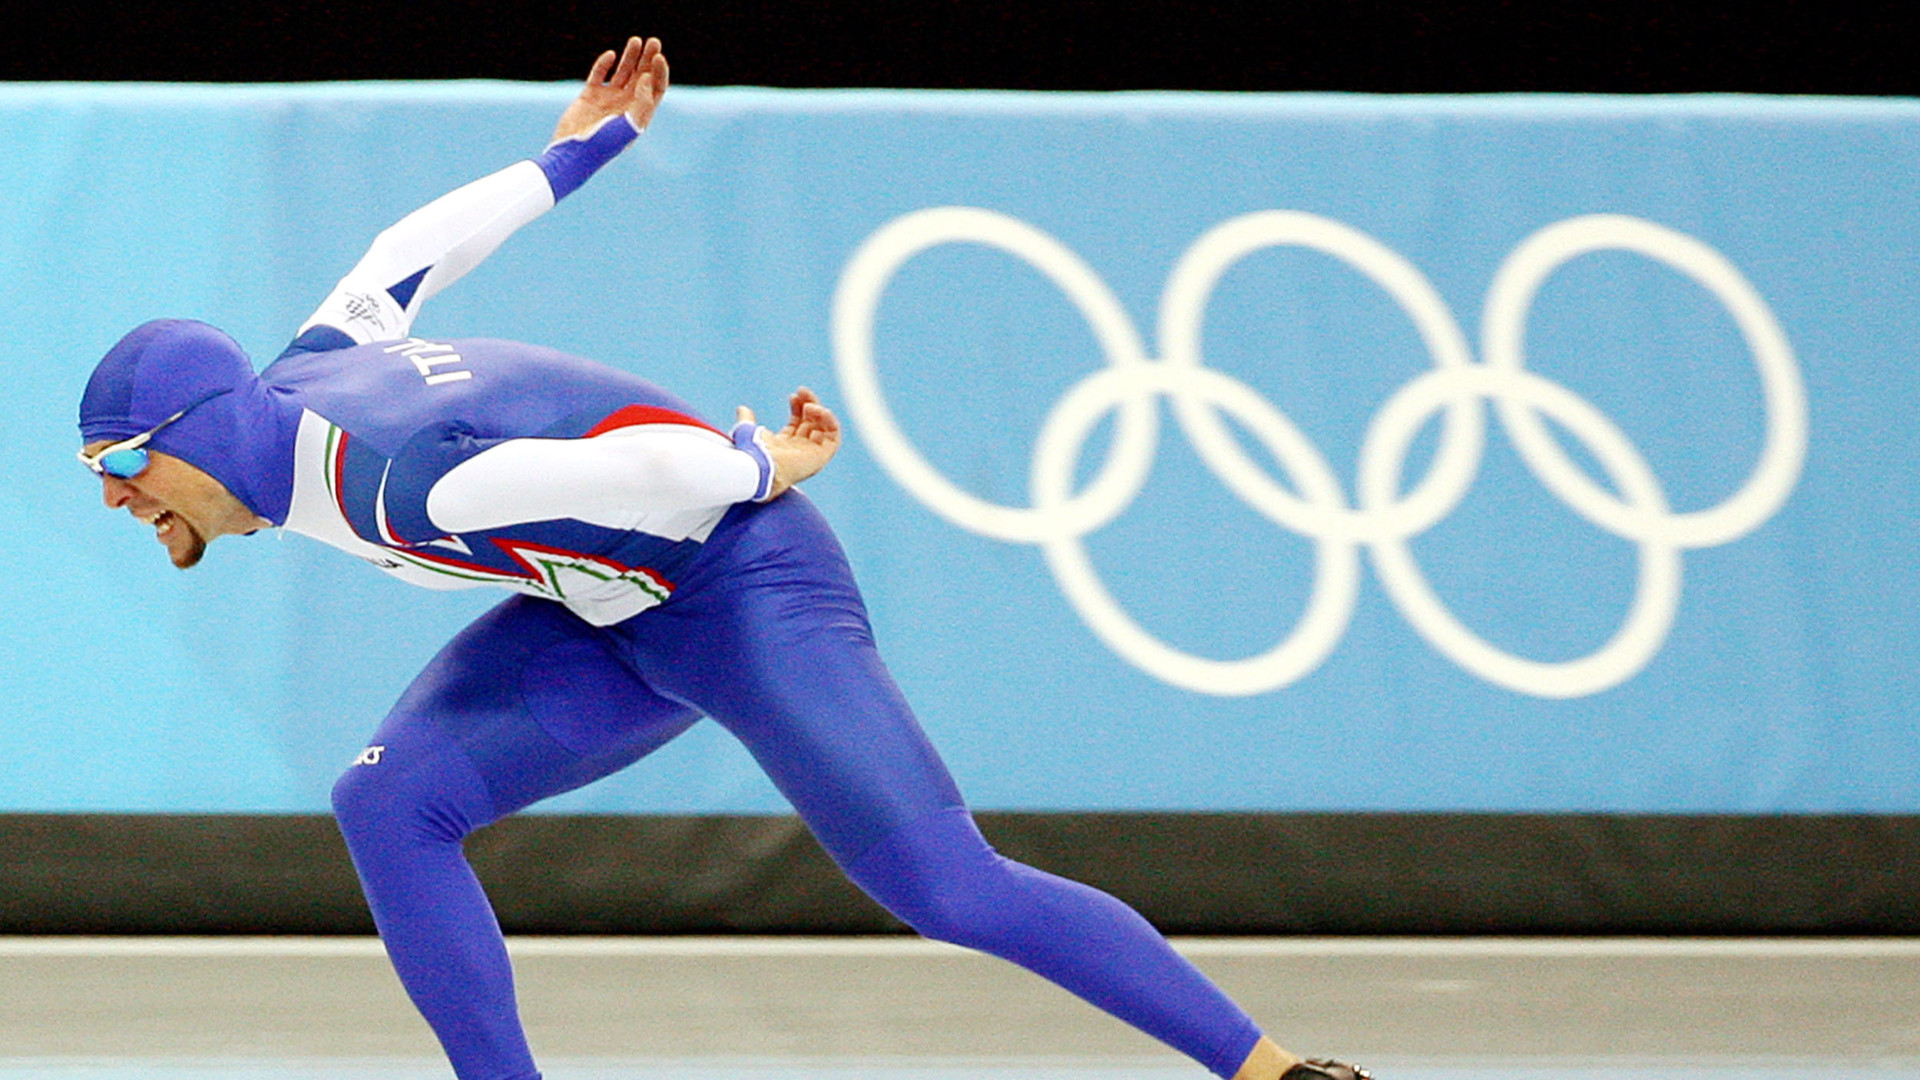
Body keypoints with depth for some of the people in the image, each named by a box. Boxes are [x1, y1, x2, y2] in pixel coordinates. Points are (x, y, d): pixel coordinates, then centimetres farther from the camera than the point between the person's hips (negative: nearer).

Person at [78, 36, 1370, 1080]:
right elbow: (408, 257, 16)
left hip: (749, 589, -9)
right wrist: (572, 157, 28)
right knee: (390, 806, -8)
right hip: (620, 624, 9)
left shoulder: (391, 481, -30)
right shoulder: (292, 388, -1)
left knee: (951, 889, -14)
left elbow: (654, 466, -31)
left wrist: (754, 469, -11)